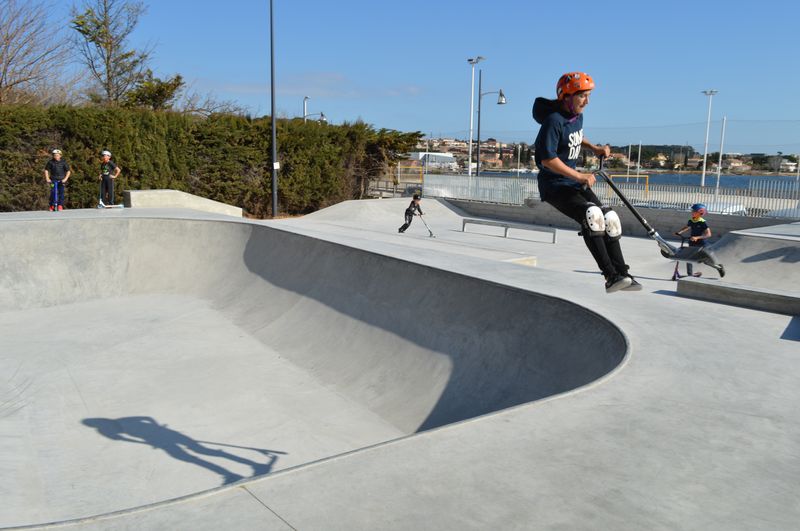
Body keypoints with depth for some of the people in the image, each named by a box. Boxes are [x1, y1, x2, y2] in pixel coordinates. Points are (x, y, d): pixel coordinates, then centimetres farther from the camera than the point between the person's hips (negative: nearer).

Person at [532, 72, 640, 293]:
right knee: (591, 214, -30)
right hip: (554, 185, -9)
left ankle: (622, 274, 6)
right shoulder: (554, 121, -18)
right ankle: (611, 276, -29)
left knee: (610, 218, -1)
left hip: (574, 182, 9)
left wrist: (594, 148, 15)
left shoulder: (578, 116, 9)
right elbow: (547, 159, -27)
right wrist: (579, 176, -27)